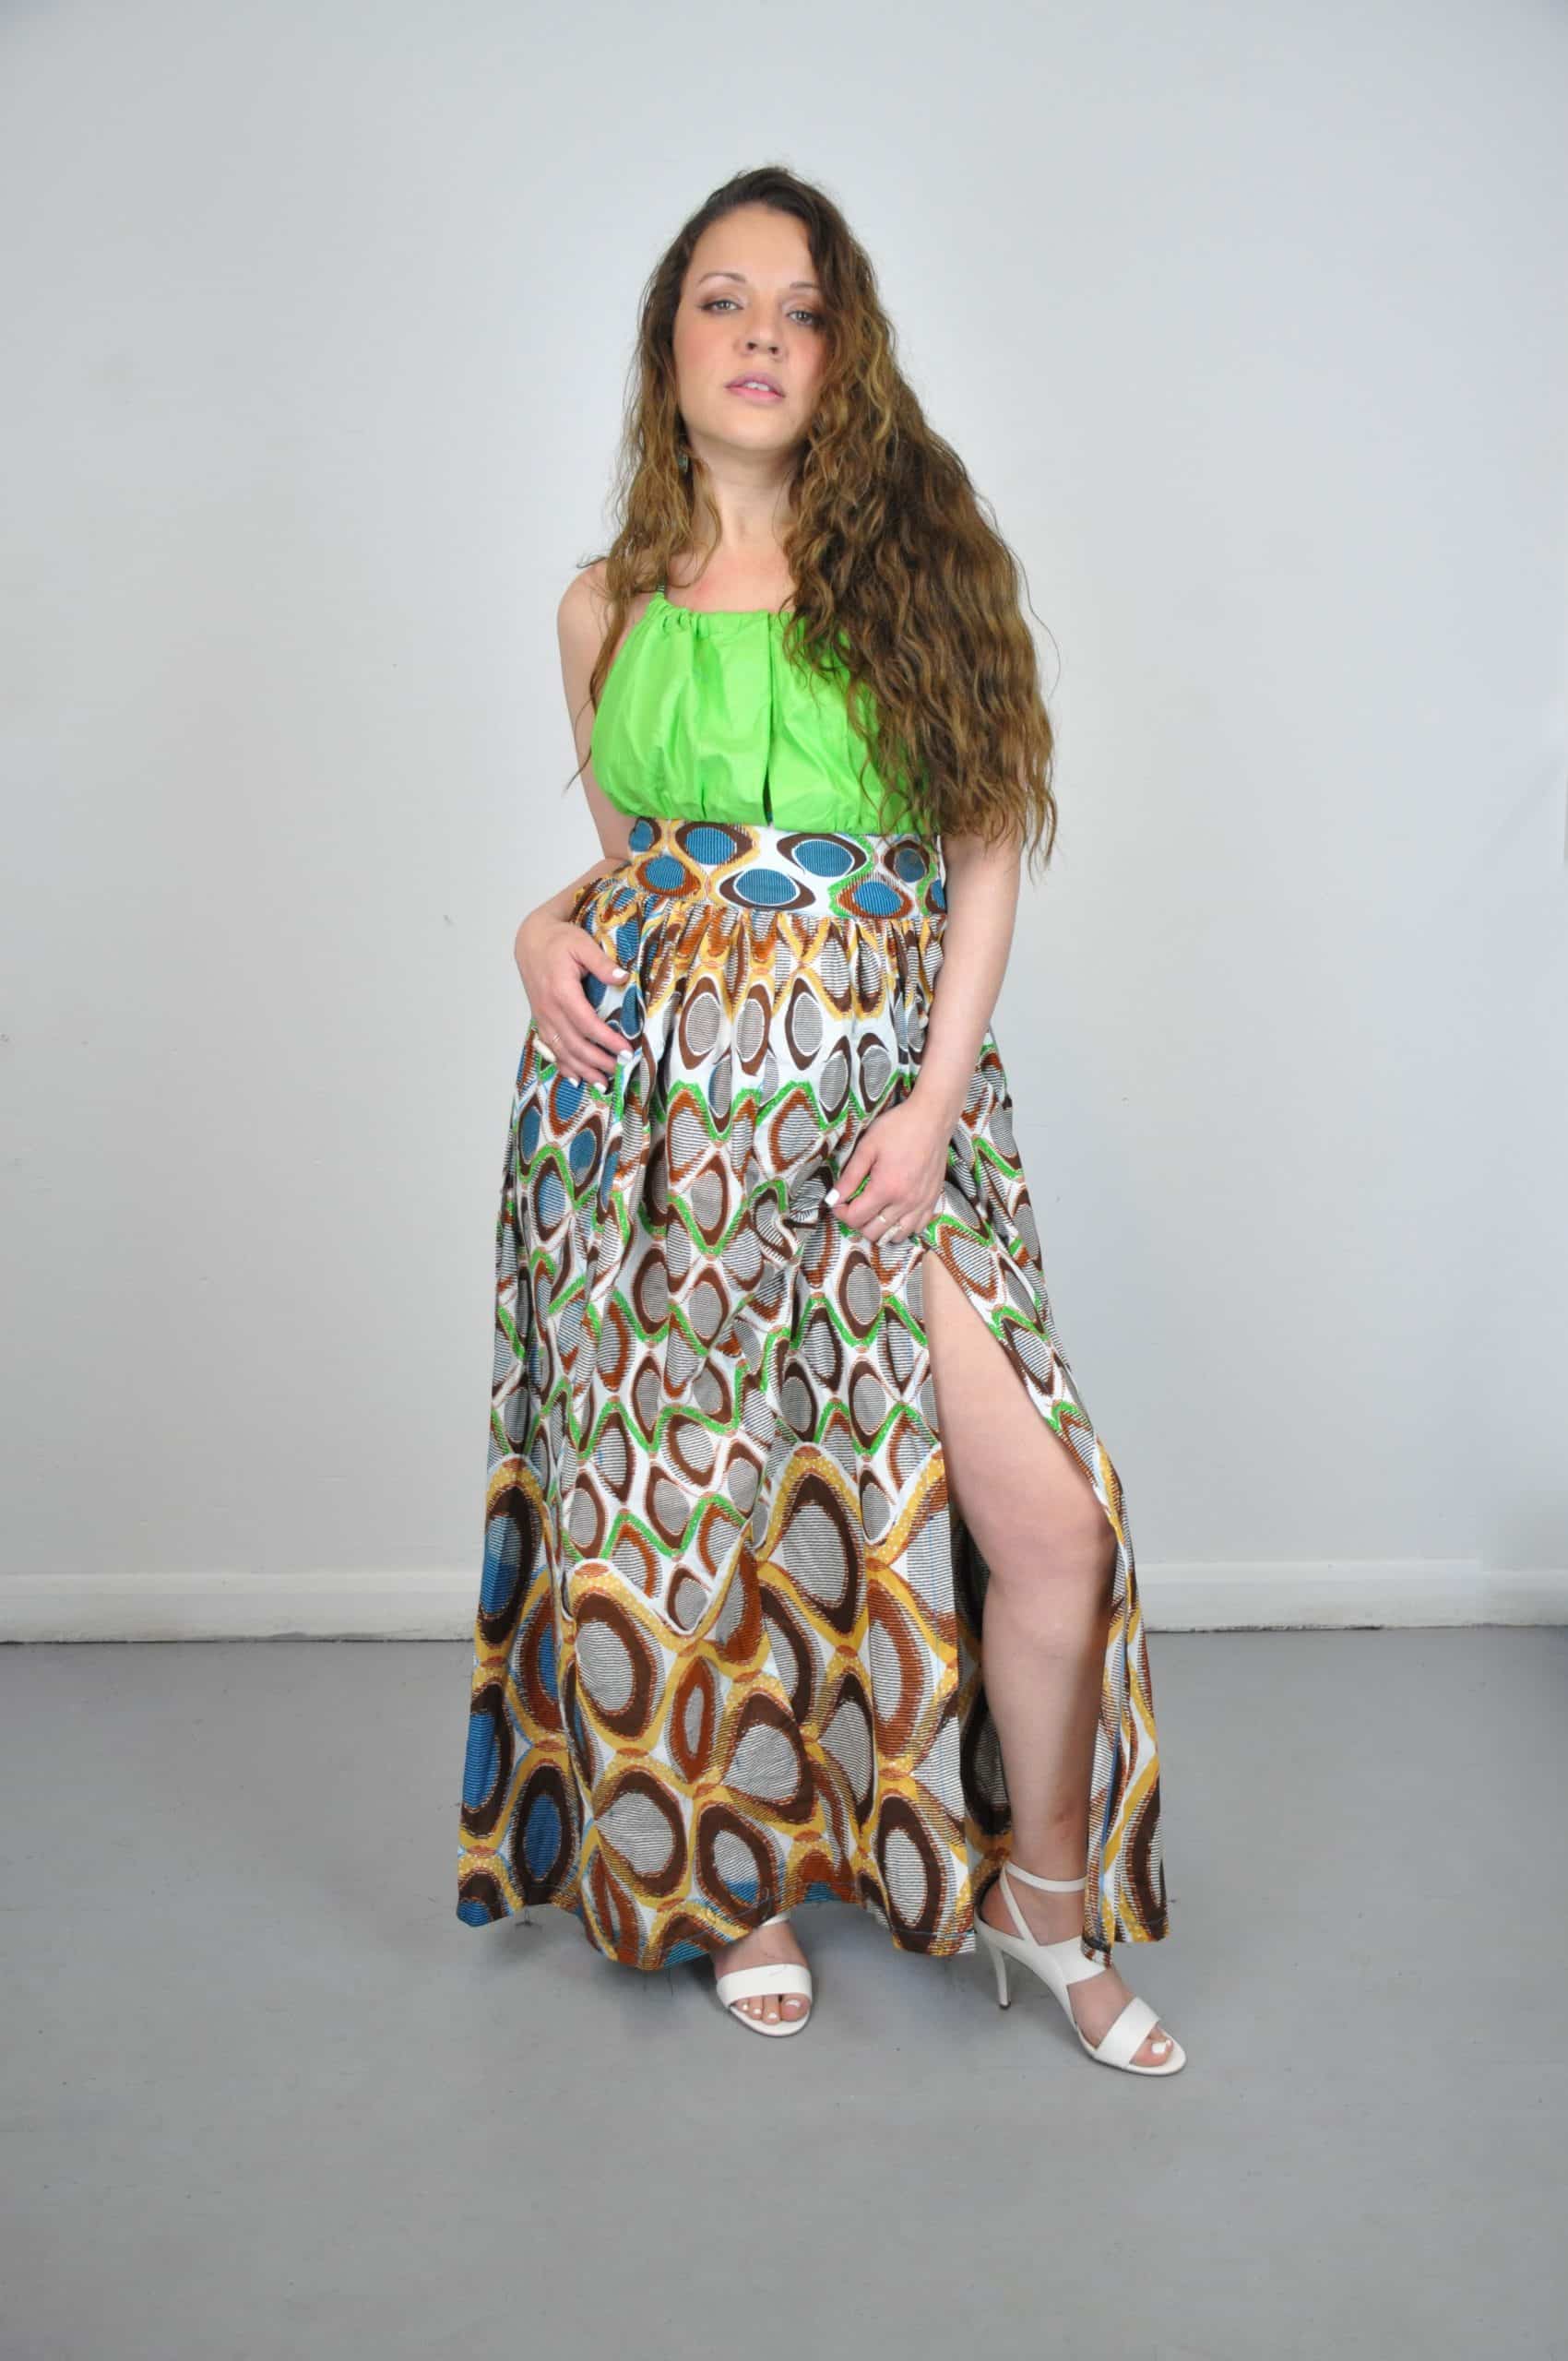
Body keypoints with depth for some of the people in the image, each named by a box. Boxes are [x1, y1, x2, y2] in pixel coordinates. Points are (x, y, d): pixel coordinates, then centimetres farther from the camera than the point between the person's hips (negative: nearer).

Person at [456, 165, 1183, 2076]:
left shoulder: (921, 561, 5)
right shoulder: (607, 607, 10)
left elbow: (989, 846, 2)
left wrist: (936, 1093, -8)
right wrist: (550, 929, -2)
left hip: (886, 1093, -1)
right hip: (655, 1089, 1)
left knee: (1047, 1517, -7)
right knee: (688, 1493, 6)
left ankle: (1048, 1887, 19)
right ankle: (739, 1883, 29)